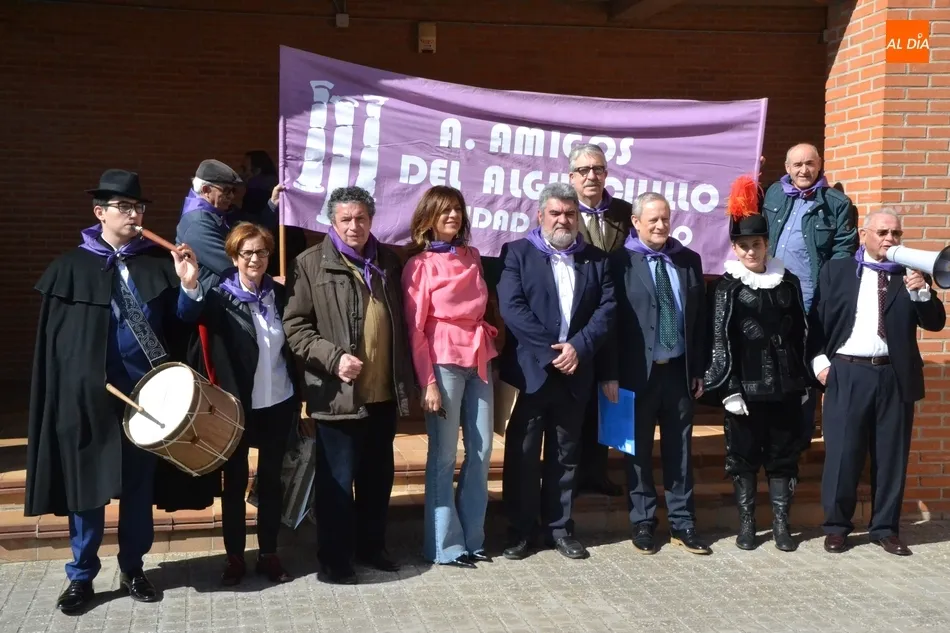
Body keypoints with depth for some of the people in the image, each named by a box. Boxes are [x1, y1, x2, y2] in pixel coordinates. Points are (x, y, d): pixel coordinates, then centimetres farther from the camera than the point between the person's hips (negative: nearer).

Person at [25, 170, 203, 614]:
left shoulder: (158, 262, 4)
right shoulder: (71, 267, -1)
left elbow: (176, 327, 2)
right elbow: (55, 340, -1)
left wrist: (188, 287, -13)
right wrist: (81, 383, -8)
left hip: (146, 391, 2)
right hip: (89, 396, -2)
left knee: (139, 485, 11)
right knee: (87, 486, 6)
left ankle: (132, 569, 25)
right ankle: (81, 577, 18)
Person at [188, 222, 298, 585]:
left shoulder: (279, 295, 3)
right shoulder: (220, 299, -8)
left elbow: (292, 347, 8)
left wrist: (301, 397, 8)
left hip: (278, 405, 3)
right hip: (236, 407, -3)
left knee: (271, 480, 12)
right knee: (235, 482, 7)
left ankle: (269, 555, 23)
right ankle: (234, 557, 19)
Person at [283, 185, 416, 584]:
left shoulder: (388, 261, 11)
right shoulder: (312, 263, -4)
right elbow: (294, 325, -6)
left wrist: (407, 378, 11)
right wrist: (333, 357, -18)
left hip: (384, 393, 5)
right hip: (338, 394, -5)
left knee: (378, 476, 15)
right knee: (337, 480, 3)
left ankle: (371, 546, 30)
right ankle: (335, 558, 15)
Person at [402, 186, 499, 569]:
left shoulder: (472, 257, 12)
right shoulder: (419, 264, -4)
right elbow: (415, 328, -7)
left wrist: (488, 341, 6)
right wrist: (428, 382, -12)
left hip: (480, 358, 5)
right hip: (443, 361, -5)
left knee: (481, 450, 6)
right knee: (444, 455, 0)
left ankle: (473, 537, 17)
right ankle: (445, 545, 9)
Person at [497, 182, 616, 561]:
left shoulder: (596, 259, 10)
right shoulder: (517, 253, 1)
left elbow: (607, 308, 1)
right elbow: (511, 307, -11)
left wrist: (578, 347, -14)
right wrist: (550, 350, -16)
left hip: (575, 372, 3)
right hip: (530, 370, -3)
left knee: (565, 455, 11)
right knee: (523, 454, 2)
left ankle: (560, 528, 20)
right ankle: (520, 531, 12)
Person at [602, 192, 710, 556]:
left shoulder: (689, 260, 7)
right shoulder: (620, 262, -6)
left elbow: (699, 317, 9)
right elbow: (611, 320, -8)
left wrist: (699, 370, 6)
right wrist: (611, 374, -12)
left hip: (679, 370, 4)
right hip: (638, 372, -3)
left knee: (679, 450, 10)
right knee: (638, 450, 8)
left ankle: (682, 523, 19)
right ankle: (642, 523, 20)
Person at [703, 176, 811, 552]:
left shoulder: (788, 281, 6)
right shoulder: (726, 286, -4)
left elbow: (800, 334, 10)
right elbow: (719, 340, -8)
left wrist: (803, 382, 9)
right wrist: (729, 390, -13)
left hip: (785, 386, 3)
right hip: (745, 387, -3)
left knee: (784, 455, 8)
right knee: (743, 457, 6)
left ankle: (781, 524, 18)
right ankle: (747, 524, 17)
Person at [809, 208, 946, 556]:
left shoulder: (911, 274, 8)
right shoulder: (836, 269, 6)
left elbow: (935, 322, 1)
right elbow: (818, 318, 5)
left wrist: (921, 291, -16)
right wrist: (819, 360, -5)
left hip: (895, 377, 2)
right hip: (847, 374, -2)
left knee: (891, 456, 8)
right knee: (842, 453, 1)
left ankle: (885, 528, 20)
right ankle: (836, 526, 15)